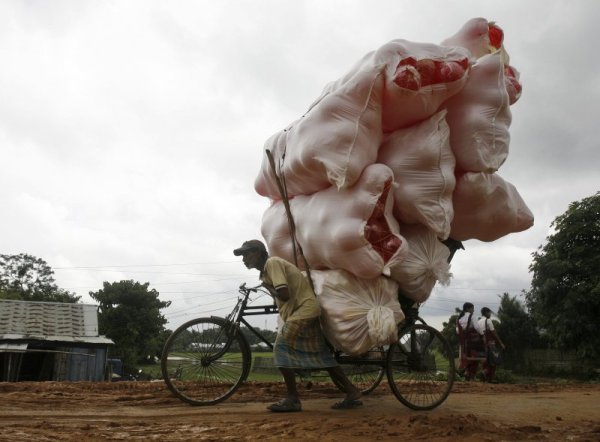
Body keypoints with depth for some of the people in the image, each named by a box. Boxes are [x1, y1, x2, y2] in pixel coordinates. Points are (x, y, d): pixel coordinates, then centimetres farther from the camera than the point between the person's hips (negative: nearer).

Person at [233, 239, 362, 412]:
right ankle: (352, 392, 17)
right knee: (320, 356, 13)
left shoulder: (272, 263, -13)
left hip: (304, 309, -10)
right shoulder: (266, 270, 16)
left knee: (282, 347, -12)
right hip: (306, 309, 10)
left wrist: (268, 288, -7)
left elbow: (284, 294, -22)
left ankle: (292, 399, -7)